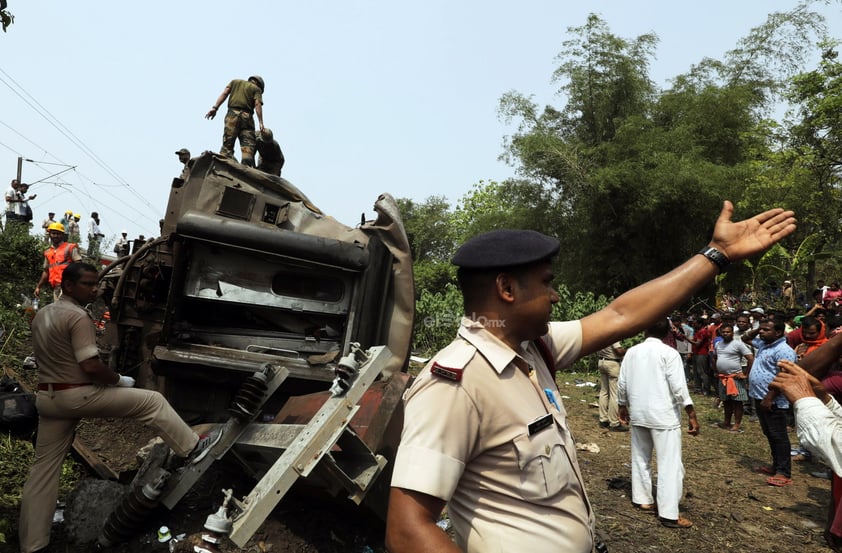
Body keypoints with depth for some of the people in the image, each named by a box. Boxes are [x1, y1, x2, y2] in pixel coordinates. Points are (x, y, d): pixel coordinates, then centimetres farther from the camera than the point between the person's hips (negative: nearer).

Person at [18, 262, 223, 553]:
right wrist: (120, 380, -7)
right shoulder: (78, 316, -18)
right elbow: (90, 366, -24)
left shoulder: (42, 315, 12)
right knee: (151, 401, -1)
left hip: (47, 396, 9)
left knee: (44, 468, 12)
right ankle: (192, 447, 5)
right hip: (77, 394, -9)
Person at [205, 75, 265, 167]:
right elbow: (258, 104, 0)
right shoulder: (256, 89, 16)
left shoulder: (235, 81, 25)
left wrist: (215, 108, 3)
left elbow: (224, 93, 11)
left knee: (227, 144, -1)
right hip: (247, 116, -2)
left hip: (232, 114, 2)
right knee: (248, 145, -4)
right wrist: (261, 122, -7)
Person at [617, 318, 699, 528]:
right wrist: (692, 415, -10)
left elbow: (622, 383, 8)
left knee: (640, 458, 19)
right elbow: (679, 387, -15)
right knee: (670, 464, -1)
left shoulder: (632, 352, 5)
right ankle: (669, 514, -1)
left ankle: (642, 499, 28)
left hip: (638, 413, 5)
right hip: (663, 415, -5)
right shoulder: (669, 353, -9)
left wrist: (623, 406, 22)